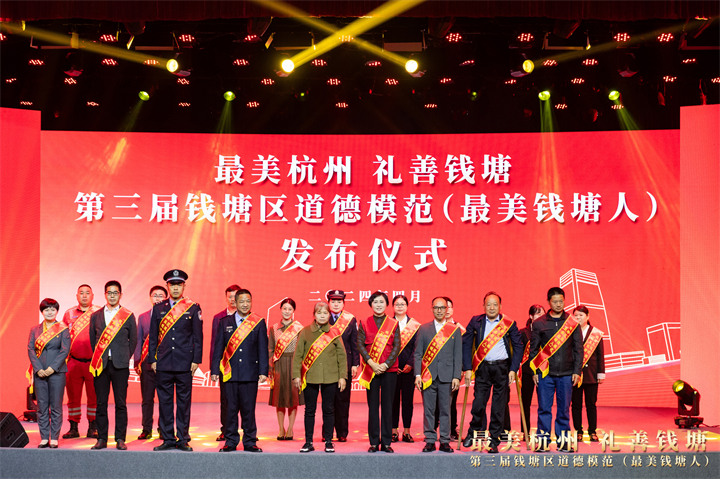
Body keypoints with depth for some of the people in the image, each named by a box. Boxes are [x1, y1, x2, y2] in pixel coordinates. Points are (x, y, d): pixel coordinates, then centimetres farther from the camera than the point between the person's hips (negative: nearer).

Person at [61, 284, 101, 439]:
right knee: (73, 395, 6)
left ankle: (93, 428, 11)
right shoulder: (69, 314, 10)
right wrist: (64, 358, 8)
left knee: (94, 396, 1)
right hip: (73, 362, 2)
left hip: (93, 362, -2)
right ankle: (73, 428, 15)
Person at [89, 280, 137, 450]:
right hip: (101, 365, 2)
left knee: (120, 403, 0)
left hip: (120, 365, -2)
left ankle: (120, 439, 5)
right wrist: (98, 358, 10)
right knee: (101, 403, 4)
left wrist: (125, 358, 6)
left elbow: (133, 340, 9)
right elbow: (92, 339, 15)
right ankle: (101, 439, 11)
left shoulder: (128, 316, 5)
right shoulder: (96, 316, 10)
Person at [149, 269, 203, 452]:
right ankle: (168, 439, 12)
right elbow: (153, 336, 11)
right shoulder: (158, 308, 9)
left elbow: (198, 336, 3)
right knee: (165, 402, 4)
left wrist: (196, 360, -3)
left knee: (184, 402, 2)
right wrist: (152, 359, 5)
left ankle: (183, 440, 9)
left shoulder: (193, 308, 3)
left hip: (185, 363, -2)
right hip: (163, 363, 2)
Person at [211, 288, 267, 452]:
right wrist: (215, 370, 3)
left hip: (250, 373, -1)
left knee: (249, 409, 2)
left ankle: (249, 442, 11)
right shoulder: (224, 322, 9)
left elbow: (263, 349, 3)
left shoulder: (259, 322, 5)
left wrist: (263, 371, -3)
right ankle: (231, 442, 13)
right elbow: (218, 347, 9)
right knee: (231, 408, 4)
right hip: (230, 373, 1)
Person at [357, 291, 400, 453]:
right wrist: (371, 363, -13)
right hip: (371, 370, 0)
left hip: (389, 369, 0)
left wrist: (386, 364, -12)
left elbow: (397, 346, 0)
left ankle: (386, 442, 8)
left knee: (387, 406, 2)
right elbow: (360, 344, 0)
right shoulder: (364, 324, 7)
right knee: (373, 406, 2)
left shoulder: (393, 324, 7)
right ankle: (374, 442, 8)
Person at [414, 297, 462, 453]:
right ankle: (430, 441, 9)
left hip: (447, 376, 0)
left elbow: (458, 356, 6)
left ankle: (445, 441, 11)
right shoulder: (423, 329, 8)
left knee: (445, 410, 3)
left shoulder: (455, 330, 8)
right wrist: (418, 374, -3)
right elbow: (418, 354, 7)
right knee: (428, 410, 2)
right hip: (428, 376, 0)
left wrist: (456, 376, -3)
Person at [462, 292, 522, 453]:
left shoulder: (509, 324, 1)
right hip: (482, 367, 0)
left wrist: (513, 369, -4)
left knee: (499, 407, 3)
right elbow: (466, 344, 3)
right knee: (478, 403, -2)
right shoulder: (475, 322, 3)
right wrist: (467, 368, -3)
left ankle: (494, 441, 12)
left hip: (502, 368, 0)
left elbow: (518, 346, 4)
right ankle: (473, 432, 23)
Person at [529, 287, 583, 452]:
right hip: (545, 373, 0)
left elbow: (578, 349, 7)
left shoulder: (572, 323, 5)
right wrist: (534, 371, 1)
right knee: (544, 408, 1)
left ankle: (562, 440, 13)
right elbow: (533, 349, 7)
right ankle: (543, 440, 7)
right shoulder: (539, 323, 4)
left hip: (566, 374, 1)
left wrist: (577, 371, 0)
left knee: (564, 409, 5)